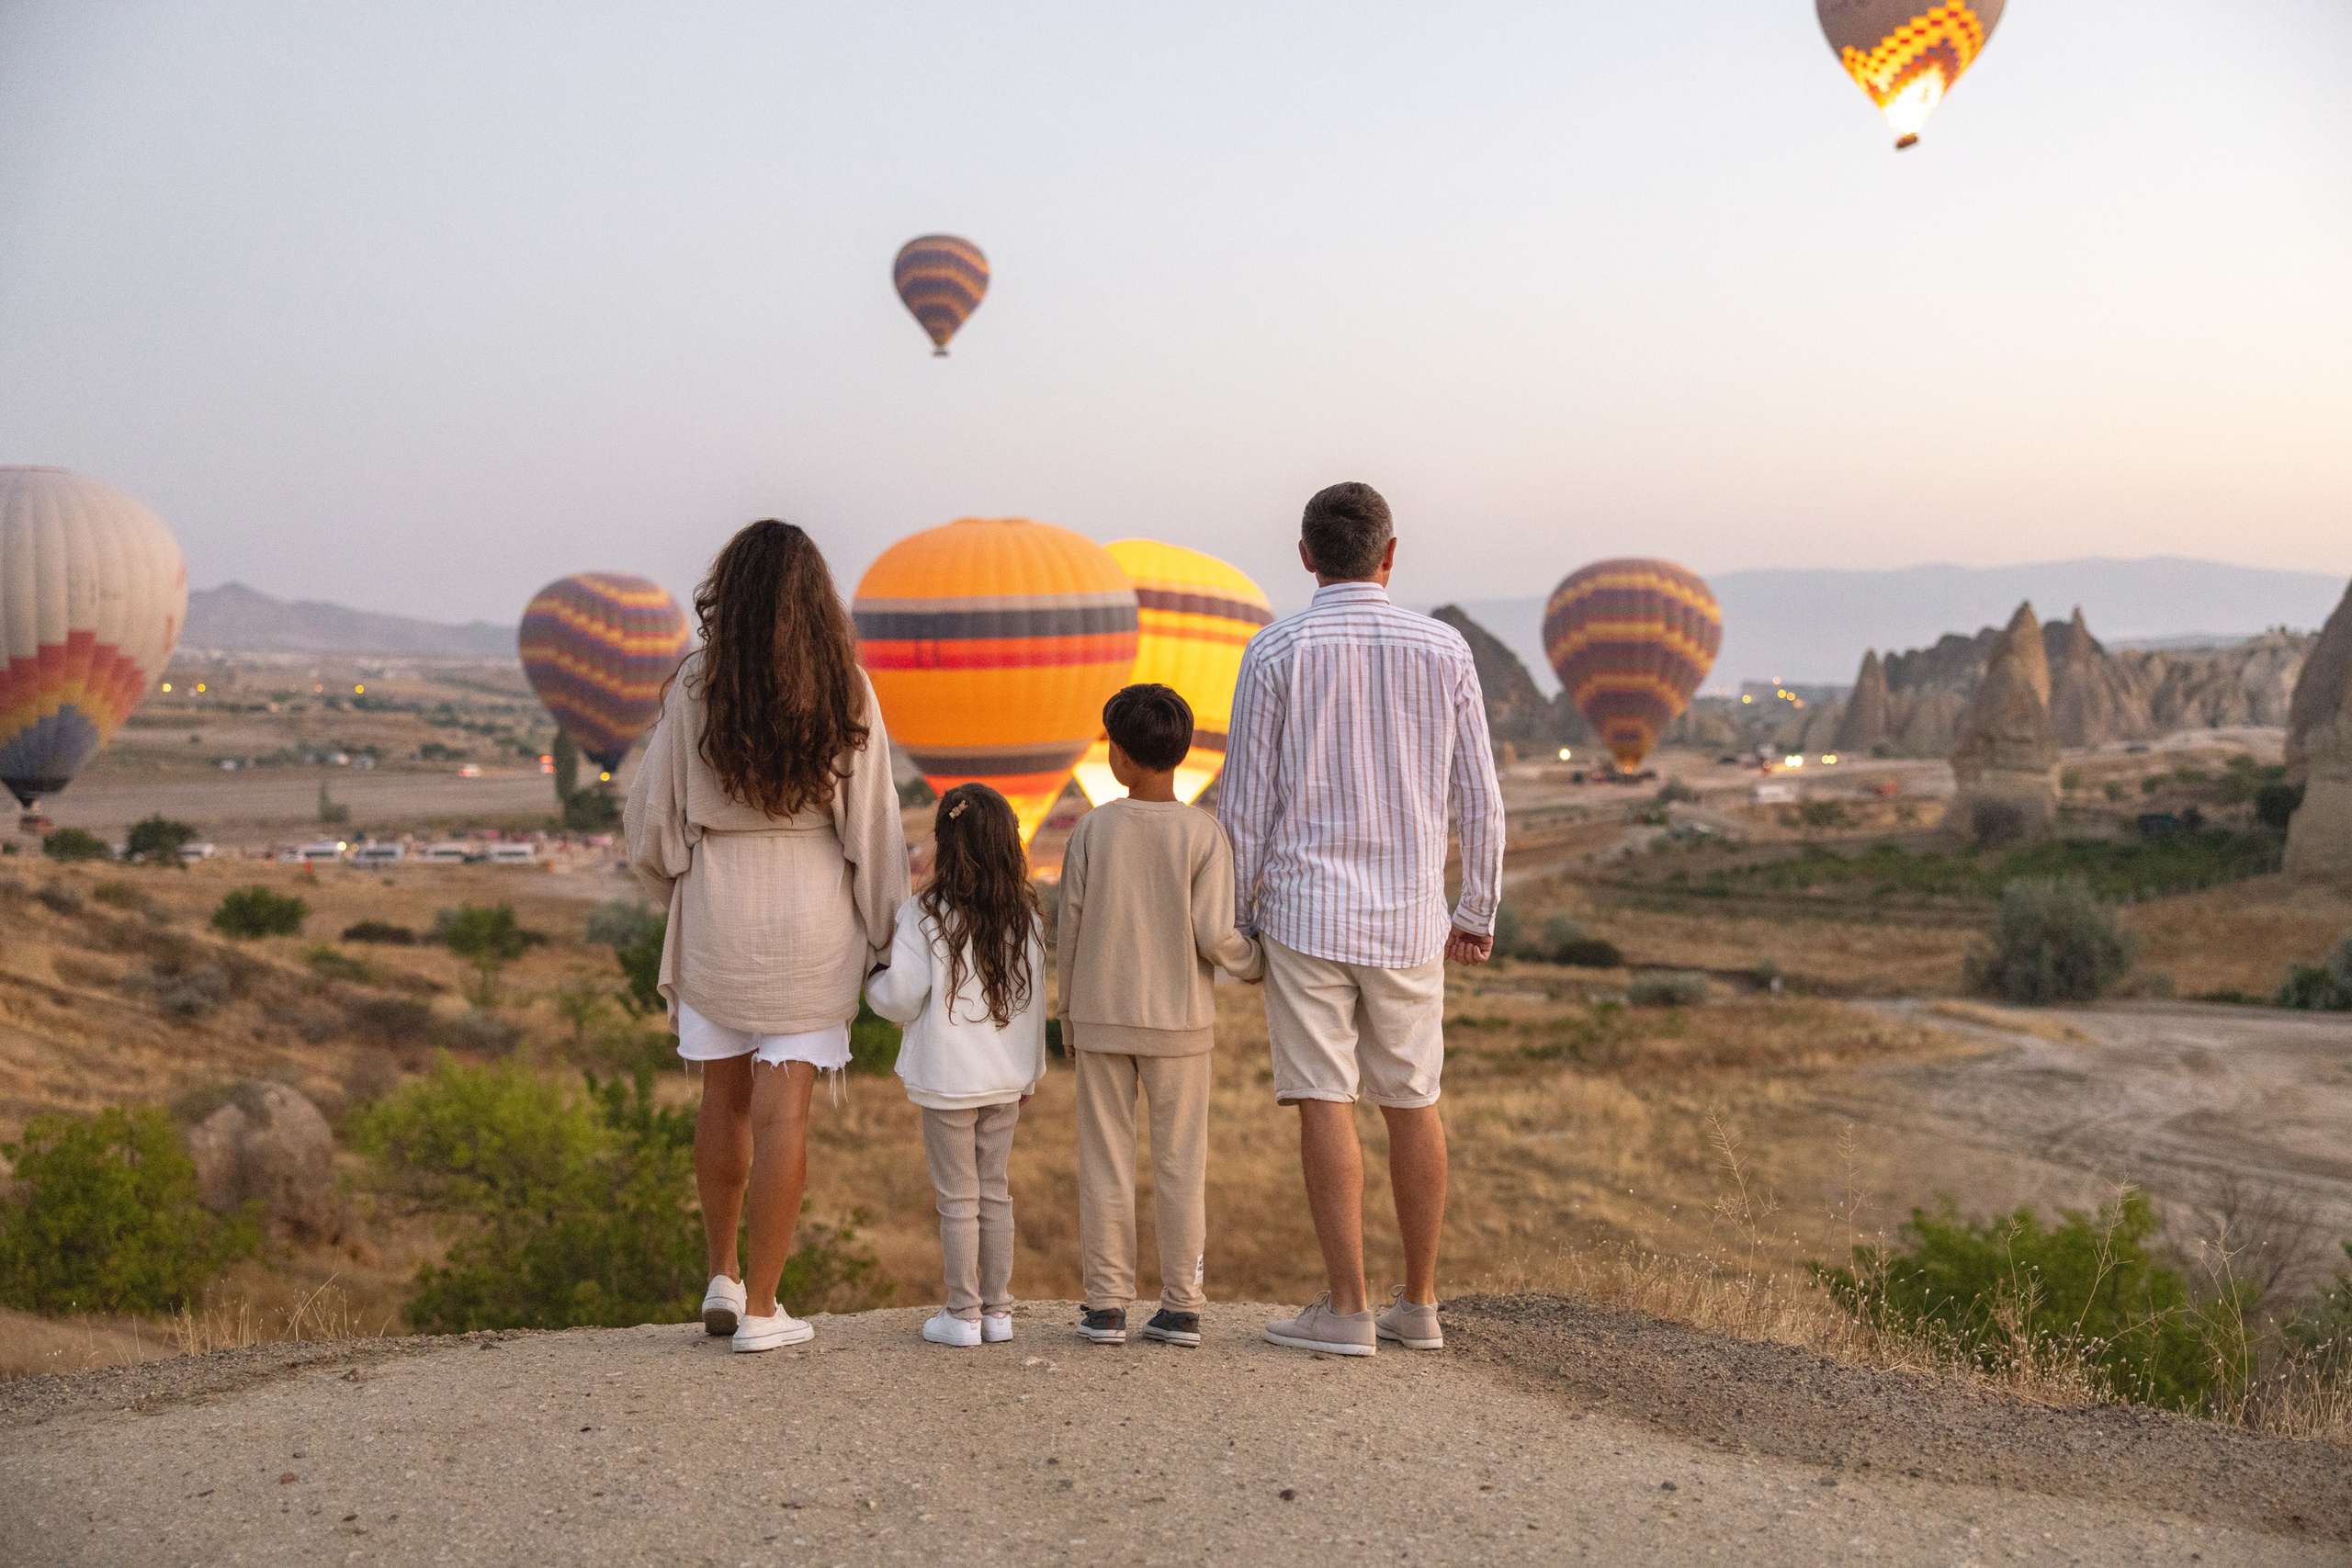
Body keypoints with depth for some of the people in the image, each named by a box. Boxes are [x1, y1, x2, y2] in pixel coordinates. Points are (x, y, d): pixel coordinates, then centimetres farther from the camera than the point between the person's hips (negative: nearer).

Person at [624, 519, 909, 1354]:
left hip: (717, 908, 1)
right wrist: (883, 933, 6)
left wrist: (672, 885, 20)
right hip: (814, 911, -1)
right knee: (783, 1108, 2)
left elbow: (652, 809, 0)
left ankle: (723, 1279, 27)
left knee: (725, 1098, 17)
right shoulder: (846, 691, -5)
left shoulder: (696, 687, -5)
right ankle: (761, 1308, 5)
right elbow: (872, 823, -3)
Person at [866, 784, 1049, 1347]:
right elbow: (1034, 998, 6)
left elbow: (903, 998, -13)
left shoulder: (924, 914, -13)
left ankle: (962, 1313, 10)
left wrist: (870, 981, 9)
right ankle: (997, 1310, 18)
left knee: (957, 1195, 5)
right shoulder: (1026, 915, -1)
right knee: (994, 1189, 14)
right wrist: (1030, 1070, 17)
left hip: (947, 1079, -4)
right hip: (1006, 1075, 4)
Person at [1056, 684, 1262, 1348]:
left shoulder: (1093, 829, -4)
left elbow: (1070, 931, -2)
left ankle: (1106, 1304, 6)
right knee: (1180, 1163, 6)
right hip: (1180, 1020, 0)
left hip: (1102, 1019, 0)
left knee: (1105, 1162, 5)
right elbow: (1215, 936, -12)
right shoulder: (1203, 834, -8)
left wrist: (1069, 1018, 10)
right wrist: (1259, 964, 9)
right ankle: (1181, 1305, 7)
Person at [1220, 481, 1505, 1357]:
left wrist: (1234, 919, 5)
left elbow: (1245, 801, -5)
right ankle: (1417, 1306, 18)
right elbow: (1479, 800, 4)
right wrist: (1477, 913, 14)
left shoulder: (1277, 652, -5)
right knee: (1413, 1104, 12)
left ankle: (1346, 1310, 0)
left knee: (1324, 1103, -1)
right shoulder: (1443, 651, 2)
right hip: (1408, 917, 3)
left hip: (1303, 908, -3)